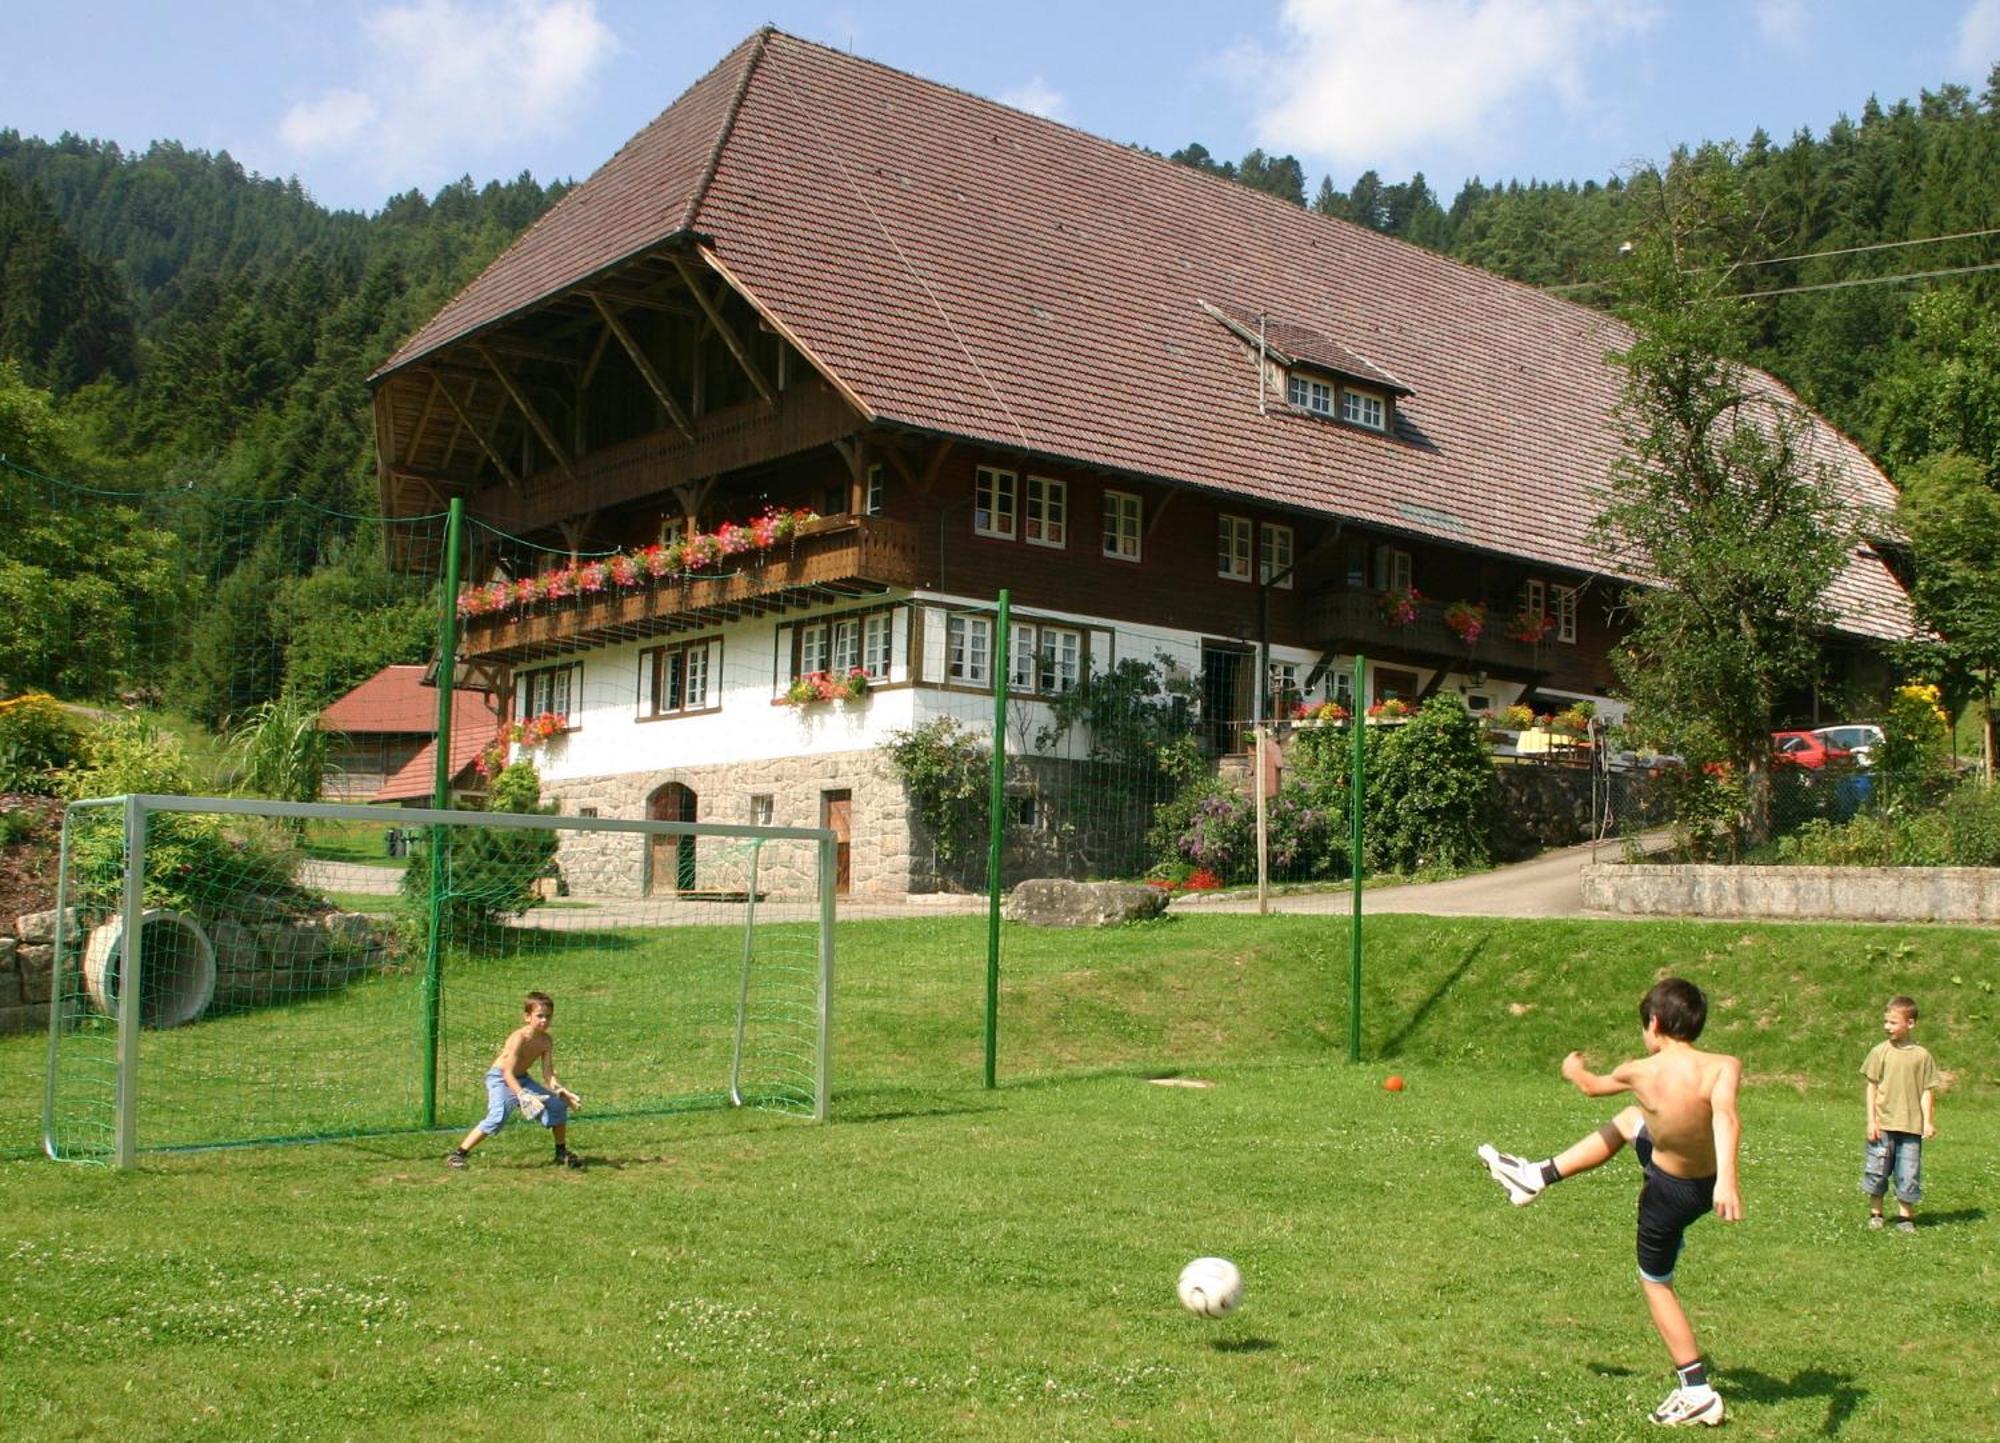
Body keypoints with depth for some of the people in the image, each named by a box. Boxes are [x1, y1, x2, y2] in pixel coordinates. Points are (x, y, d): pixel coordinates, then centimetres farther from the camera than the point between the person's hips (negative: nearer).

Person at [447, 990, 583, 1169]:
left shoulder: (546, 1041, -8)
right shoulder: (519, 1038, -28)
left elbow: (548, 1075, -8)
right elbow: (508, 1073, -33)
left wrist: (560, 1090, -27)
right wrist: (523, 1095, -46)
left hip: (521, 1079, 7)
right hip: (499, 1078, -7)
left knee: (558, 1106, -1)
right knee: (498, 1116, -28)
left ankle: (562, 1153, 17)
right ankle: (457, 1154, -21)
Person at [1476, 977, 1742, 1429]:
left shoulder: (1640, 1072, -19)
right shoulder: (1723, 1067, -22)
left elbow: (1593, 1086, 1)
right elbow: (1726, 1117, -41)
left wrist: (1574, 1069, 24)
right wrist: (1727, 1178, -51)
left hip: (1669, 1194, -3)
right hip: (1709, 1183, 4)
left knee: (1656, 1284, 19)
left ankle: (1697, 1393, 20)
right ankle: (1537, 1177, 34)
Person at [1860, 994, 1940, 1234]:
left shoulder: (1922, 1056, -1)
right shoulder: (1881, 1052, 0)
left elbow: (1927, 1091, 3)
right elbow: (1872, 1087, 2)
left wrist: (1928, 1122, -5)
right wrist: (1872, 1120, -2)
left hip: (1911, 1127, 0)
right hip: (1883, 1125, 0)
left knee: (1908, 1173, 2)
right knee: (1877, 1170, 5)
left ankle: (1905, 1215, 16)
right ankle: (1875, 1212, 20)